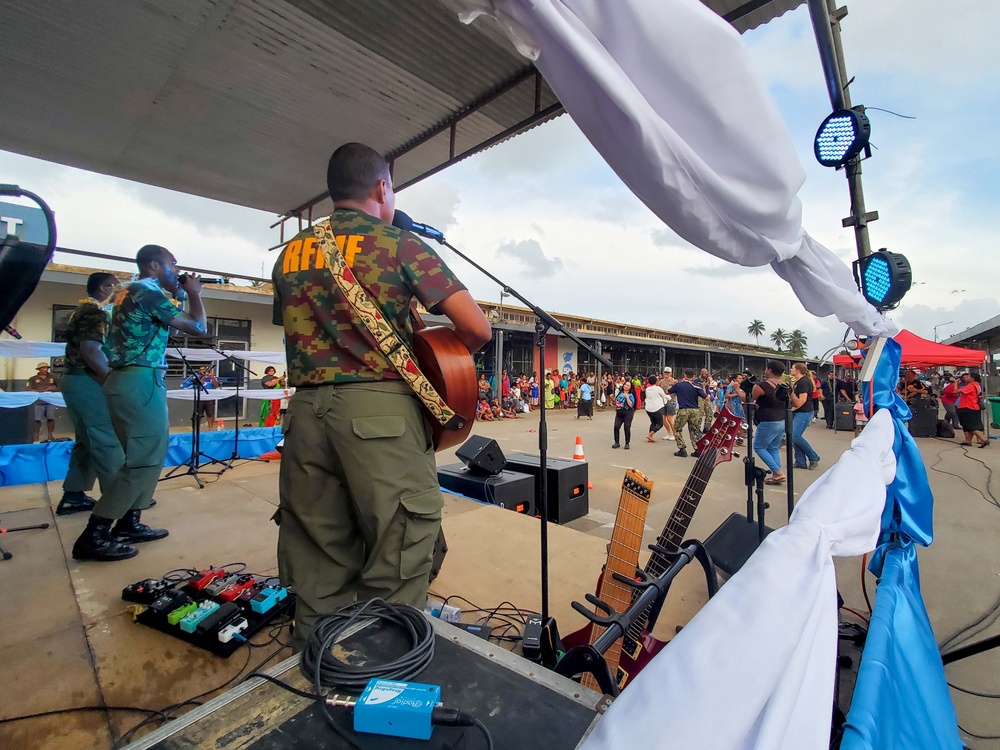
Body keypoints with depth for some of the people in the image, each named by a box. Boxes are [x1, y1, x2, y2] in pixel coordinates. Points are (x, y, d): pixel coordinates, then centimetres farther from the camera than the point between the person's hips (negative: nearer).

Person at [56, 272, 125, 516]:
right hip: (87, 382, -10)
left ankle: (73, 495, 18)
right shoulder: (95, 311, -13)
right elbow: (91, 351, -23)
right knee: (106, 440, -7)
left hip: (76, 379, 10)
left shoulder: (81, 309, 19)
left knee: (86, 440, 14)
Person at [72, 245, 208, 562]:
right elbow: (197, 328, -10)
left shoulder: (128, 292, 18)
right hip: (140, 382, -10)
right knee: (144, 459, -6)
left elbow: (163, 324, 24)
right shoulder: (150, 293, -11)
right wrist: (194, 293, 4)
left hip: (127, 380, 10)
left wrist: (175, 295, 19)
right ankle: (94, 535, -2)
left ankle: (129, 523, 19)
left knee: (147, 454, 14)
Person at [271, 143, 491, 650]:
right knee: (396, 567, 5)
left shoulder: (290, 253, 17)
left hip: (306, 407, 6)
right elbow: (477, 328, -6)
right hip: (380, 408, -5)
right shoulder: (401, 245, 0)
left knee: (319, 568, 15)